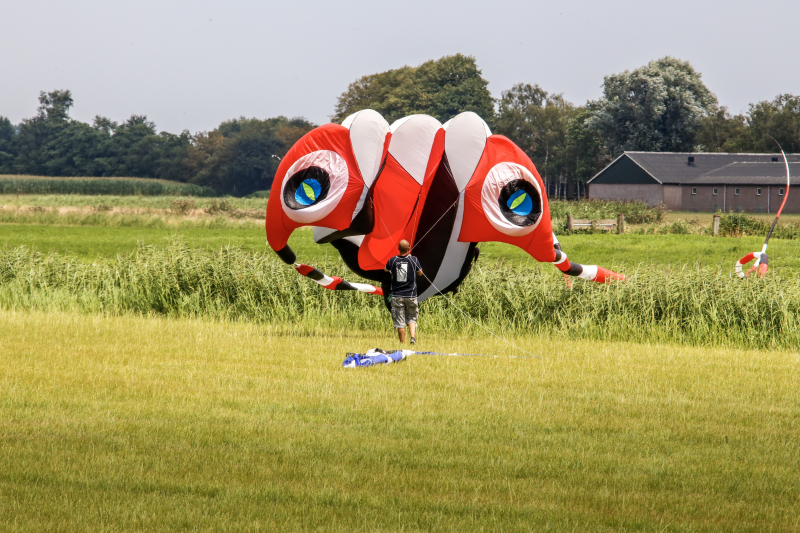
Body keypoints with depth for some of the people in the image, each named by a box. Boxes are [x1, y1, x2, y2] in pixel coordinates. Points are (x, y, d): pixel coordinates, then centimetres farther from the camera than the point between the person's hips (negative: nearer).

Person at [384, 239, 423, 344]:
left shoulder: (393, 260, -5)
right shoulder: (414, 260, -6)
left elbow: (386, 270, 17)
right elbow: (420, 273, 13)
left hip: (397, 295, 0)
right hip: (411, 295, 0)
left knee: (400, 322, 4)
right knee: (411, 318, 11)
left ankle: (403, 343, 6)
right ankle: (413, 337, -12)